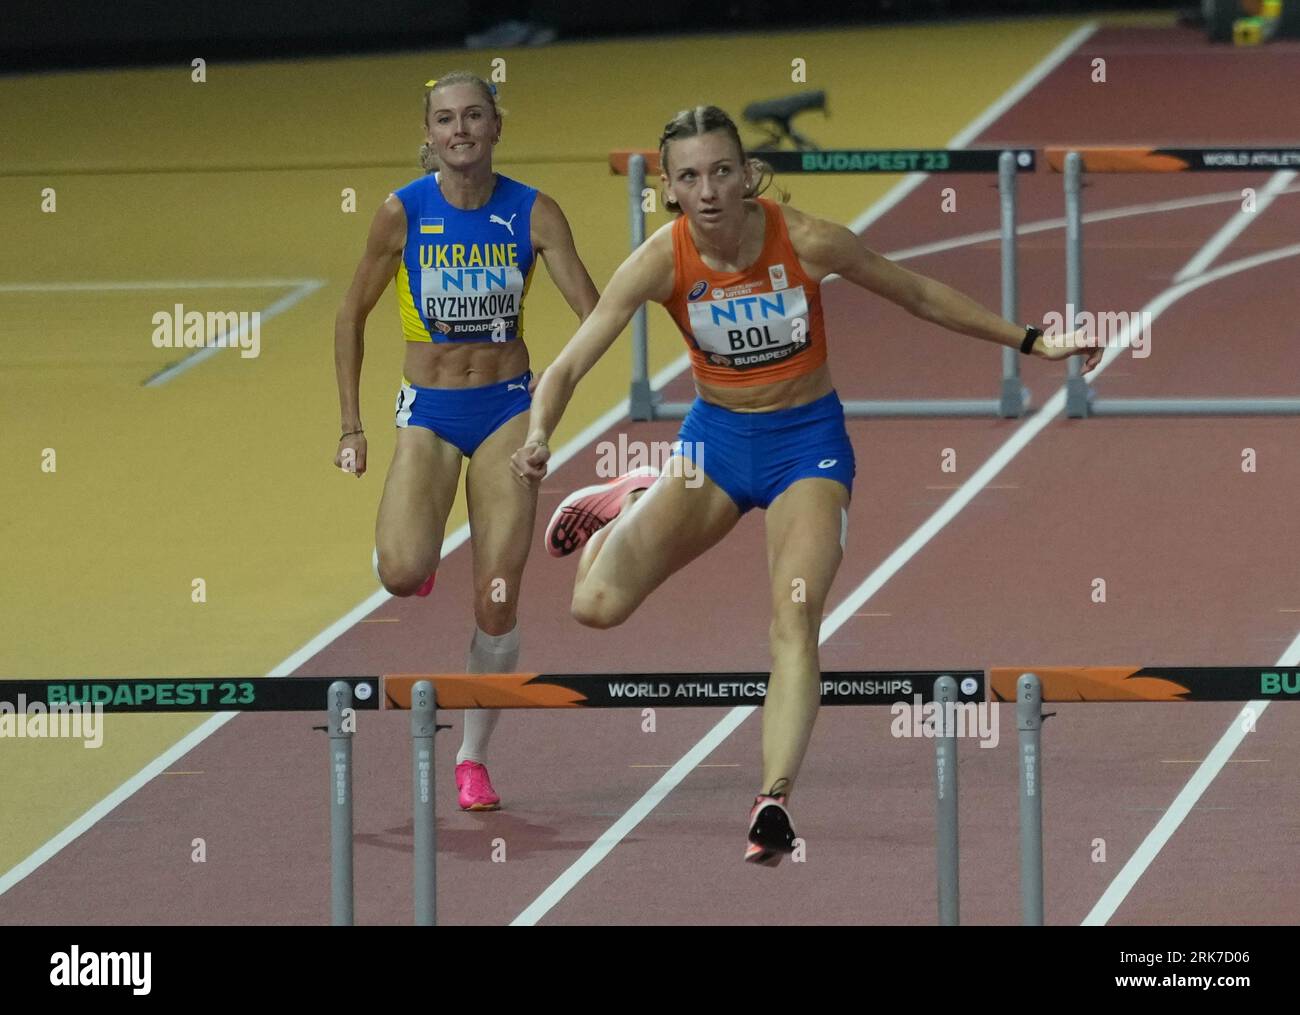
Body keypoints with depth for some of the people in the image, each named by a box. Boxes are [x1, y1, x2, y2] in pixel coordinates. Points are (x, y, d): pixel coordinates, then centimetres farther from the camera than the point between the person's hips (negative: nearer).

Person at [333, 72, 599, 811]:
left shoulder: (533, 213, -6)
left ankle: (475, 757, 13)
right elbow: (352, 317, 3)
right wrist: (352, 426, 1)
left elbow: (594, 312, -6)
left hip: (508, 409, 1)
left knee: (498, 600, -3)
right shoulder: (403, 213, -7)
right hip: (429, 414, -1)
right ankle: (424, 561, 15)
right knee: (399, 572, -24)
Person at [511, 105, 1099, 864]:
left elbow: (918, 294, -5)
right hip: (715, 437, 2)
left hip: (808, 439, -2)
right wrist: (538, 440, -43)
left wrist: (1030, 343, -1)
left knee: (797, 610, -26)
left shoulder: (805, 242, -20)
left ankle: (775, 801, -32)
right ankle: (626, 507, 27)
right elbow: (570, 365, -22)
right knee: (599, 604, -8)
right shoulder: (661, 262, -18)